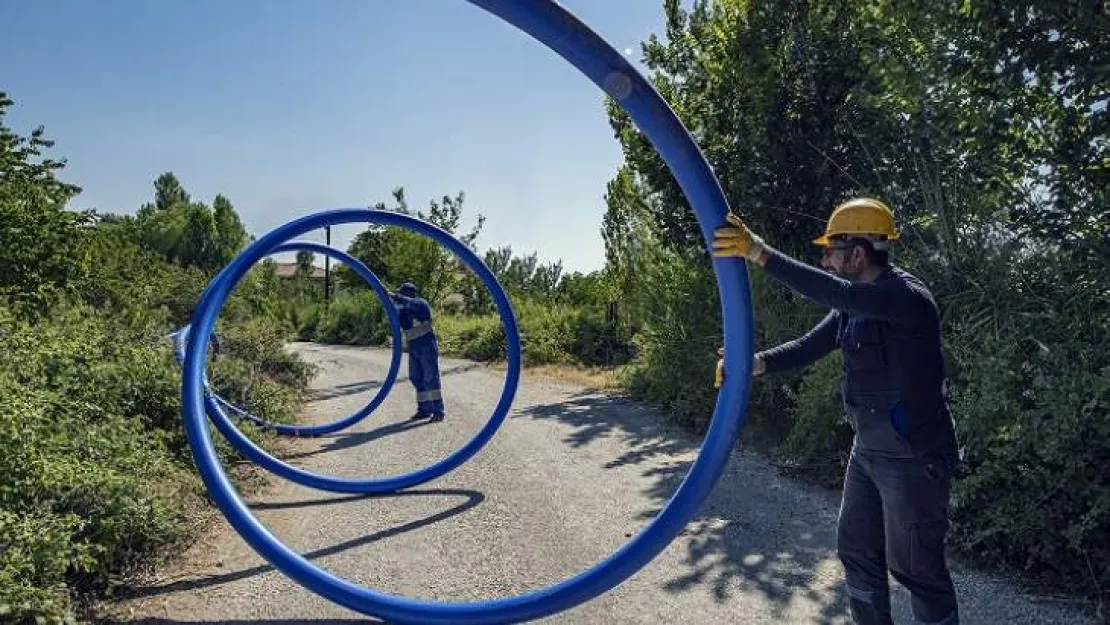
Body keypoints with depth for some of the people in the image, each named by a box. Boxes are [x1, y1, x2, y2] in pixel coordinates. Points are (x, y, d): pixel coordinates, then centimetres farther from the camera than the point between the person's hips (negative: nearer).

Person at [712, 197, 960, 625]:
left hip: (914, 457, -9)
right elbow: (809, 346, 4)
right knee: (856, 549, 18)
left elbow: (836, 293, -39)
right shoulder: (855, 305, 7)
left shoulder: (906, 296, -22)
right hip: (867, 450, 9)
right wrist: (755, 364, -13)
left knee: (916, 567, 4)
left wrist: (760, 253, -45)